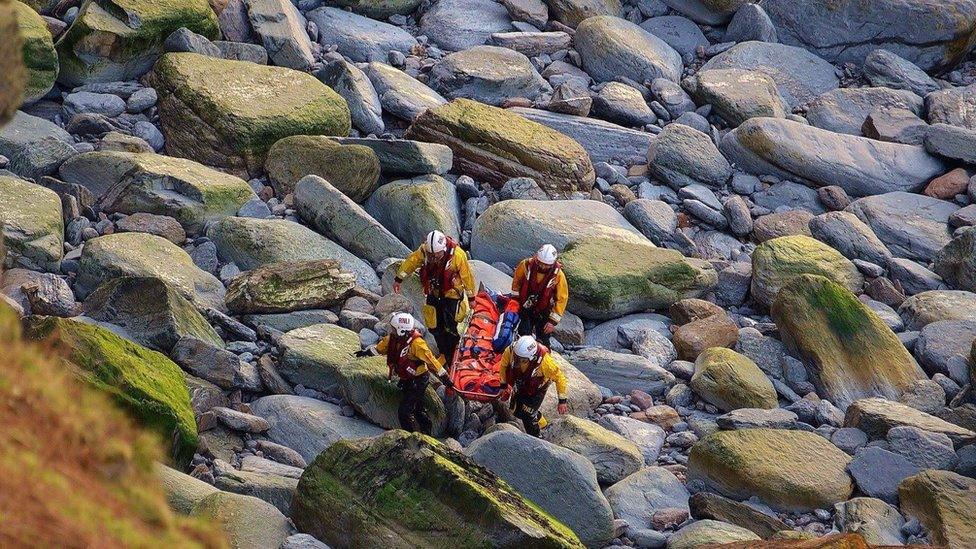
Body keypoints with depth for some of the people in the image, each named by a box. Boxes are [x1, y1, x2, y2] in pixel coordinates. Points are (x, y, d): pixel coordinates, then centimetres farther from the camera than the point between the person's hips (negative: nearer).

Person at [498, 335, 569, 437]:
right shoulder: (510, 351, -34)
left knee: (527, 415, -9)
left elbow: (560, 378, -27)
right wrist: (504, 385, 3)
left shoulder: (544, 360, -42)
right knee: (518, 412, 17)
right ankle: (540, 422, 46)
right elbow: (503, 365, -8)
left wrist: (562, 401, -21)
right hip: (520, 386, 4)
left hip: (537, 389, -4)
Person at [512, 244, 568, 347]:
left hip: (544, 312, -1)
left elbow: (562, 299, -15)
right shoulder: (527, 265, -18)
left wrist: (553, 321, -17)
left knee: (543, 342, 2)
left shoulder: (558, 275, -22)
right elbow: (516, 282, 3)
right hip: (526, 308, 1)